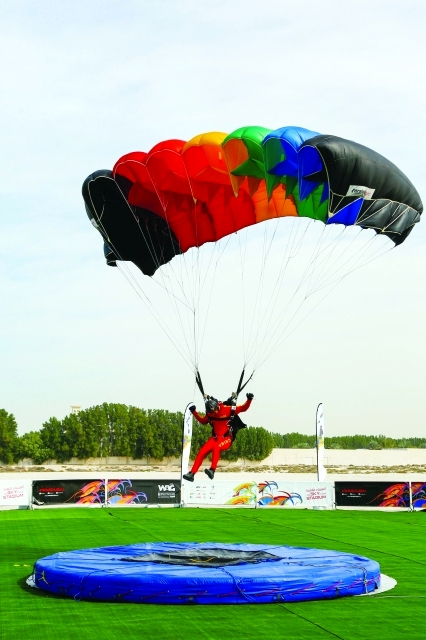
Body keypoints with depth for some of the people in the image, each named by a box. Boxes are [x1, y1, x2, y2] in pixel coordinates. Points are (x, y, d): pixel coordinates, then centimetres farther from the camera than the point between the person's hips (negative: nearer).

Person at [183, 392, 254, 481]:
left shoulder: (228, 409, -14)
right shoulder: (210, 413, 0)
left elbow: (244, 408, -6)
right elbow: (203, 421, 19)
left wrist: (249, 400, -22)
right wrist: (194, 412, 10)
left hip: (227, 438, -5)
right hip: (215, 437, 5)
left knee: (216, 447, -36)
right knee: (202, 452, -12)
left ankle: (212, 470, -42)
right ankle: (192, 473, -7)